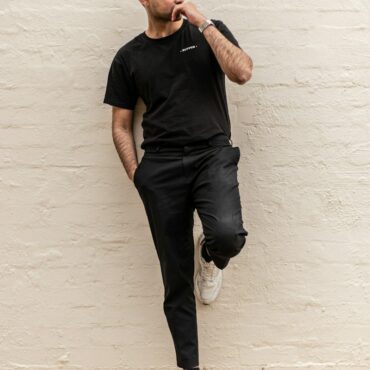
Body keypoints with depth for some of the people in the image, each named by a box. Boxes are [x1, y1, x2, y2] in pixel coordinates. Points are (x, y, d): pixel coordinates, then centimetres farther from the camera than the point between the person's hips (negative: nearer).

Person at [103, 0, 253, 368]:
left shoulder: (210, 31, 9)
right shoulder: (129, 56, 10)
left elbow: (242, 72, -10)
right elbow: (121, 125, 12)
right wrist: (137, 176, 0)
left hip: (213, 153, -1)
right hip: (161, 165, 1)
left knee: (228, 235, -29)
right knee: (176, 276, 2)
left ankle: (209, 255, 10)